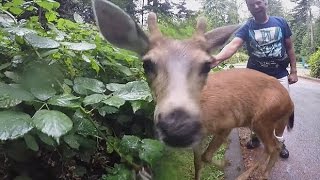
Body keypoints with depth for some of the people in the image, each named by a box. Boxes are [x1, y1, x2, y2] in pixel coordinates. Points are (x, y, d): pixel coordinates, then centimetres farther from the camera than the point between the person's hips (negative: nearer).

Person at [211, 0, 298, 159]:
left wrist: (293, 71, 1)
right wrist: (218, 58, -47)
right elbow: (233, 45, -27)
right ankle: (255, 136, 32)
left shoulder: (280, 22, -2)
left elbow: (289, 47, 5)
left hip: (280, 76, 1)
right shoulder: (246, 27, -8)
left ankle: (279, 141, 24)